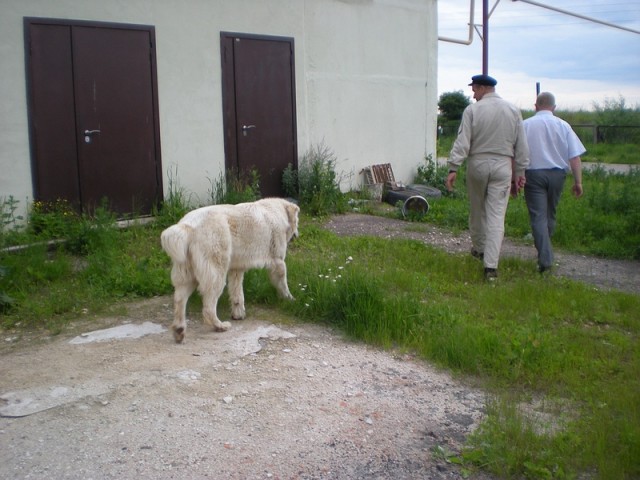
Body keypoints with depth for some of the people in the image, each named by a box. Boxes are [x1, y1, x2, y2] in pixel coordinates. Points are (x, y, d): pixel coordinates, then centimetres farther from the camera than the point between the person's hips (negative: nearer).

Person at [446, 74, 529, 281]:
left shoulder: (472, 110, -6)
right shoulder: (513, 111, 5)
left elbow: (462, 142, -11)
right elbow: (521, 146, 7)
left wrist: (453, 168, -9)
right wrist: (520, 172, 13)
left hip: (478, 164, -1)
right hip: (503, 166, 1)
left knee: (477, 210, 18)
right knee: (497, 216, -1)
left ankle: (479, 248, 35)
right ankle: (491, 265, -7)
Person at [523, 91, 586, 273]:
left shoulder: (525, 125, -1)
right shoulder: (563, 125, 2)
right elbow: (575, 156, -1)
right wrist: (578, 181, 3)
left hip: (533, 174, -2)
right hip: (557, 174, 2)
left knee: (538, 216, -4)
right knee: (550, 214, 18)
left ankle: (545, 258, -16)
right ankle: (545, 252, 31)